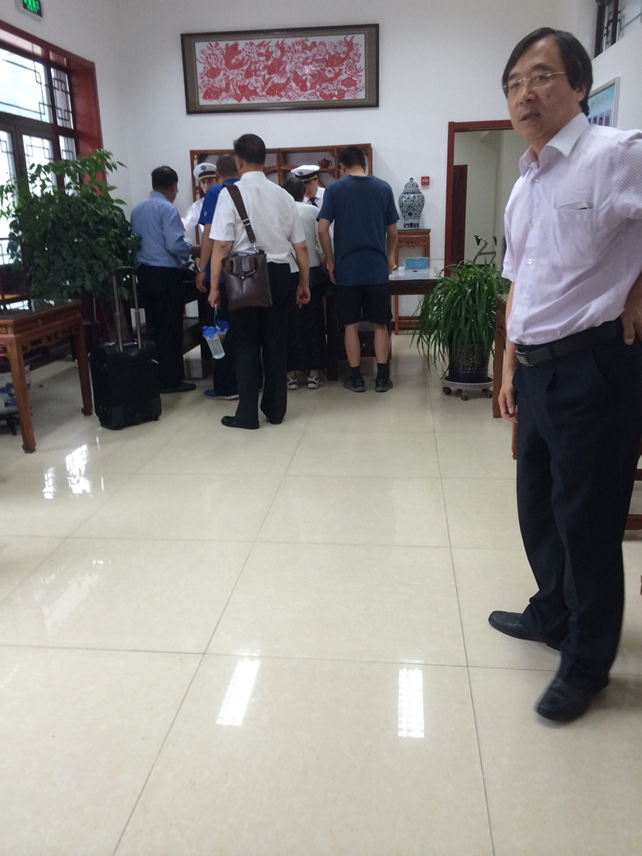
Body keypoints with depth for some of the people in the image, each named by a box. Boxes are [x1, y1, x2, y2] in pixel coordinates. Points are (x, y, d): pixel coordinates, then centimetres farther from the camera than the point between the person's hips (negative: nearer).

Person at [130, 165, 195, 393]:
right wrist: (189, 247, 0)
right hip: (166, 273, -8)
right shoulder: (167, 208, -11)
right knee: (170, 327, -2)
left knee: (153, 325, 14)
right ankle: (169, 379, 2)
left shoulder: (137, 208, 13)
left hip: (143, 271, 8)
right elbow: (175, 245, -18)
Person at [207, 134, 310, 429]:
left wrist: (214, 285, -7)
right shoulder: (283, 195, 7)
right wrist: (303, 283, 18)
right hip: (277, 274, 4)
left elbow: (222, 245, -13)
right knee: (275, 343, 11)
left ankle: (247, 414, 12)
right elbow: (301, 246, 9)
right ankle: (275, 410, 20)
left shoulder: (231, 193, -7)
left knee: (247, 345, 5)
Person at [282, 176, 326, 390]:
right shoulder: (312, 211, 0)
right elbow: (322, 244, -3)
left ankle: (291, 374, 11)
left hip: (285, 274, 0)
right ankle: (313, 373, 12)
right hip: (311, 272, 0)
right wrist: (323, 261, 15)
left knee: (289, 323, 8)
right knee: (313, 322, 9)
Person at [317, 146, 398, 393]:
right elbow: (392, 231, 7)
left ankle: (356, 378, 11)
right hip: (377, 267, 1)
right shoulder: (383, 187, 4)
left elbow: (323, 229, -7)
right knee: (380, 324, 8)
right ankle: (382, 377, 9)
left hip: (347, 268, -1)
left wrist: (331, 261, 5)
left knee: (351, 325, 8)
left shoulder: (334, 189, -1)